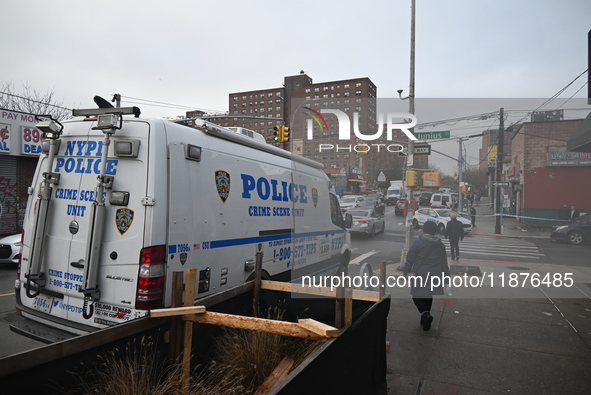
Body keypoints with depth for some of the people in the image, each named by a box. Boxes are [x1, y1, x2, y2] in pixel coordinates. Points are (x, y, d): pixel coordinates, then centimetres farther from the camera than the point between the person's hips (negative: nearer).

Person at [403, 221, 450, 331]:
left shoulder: (418, 242, -10)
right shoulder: (441, 245, 5)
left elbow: (409, 259, -8)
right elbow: (444, 263, 12)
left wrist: (405, 272, 4)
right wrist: (447, 277, 21)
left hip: (420, 274, -5)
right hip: (435, 275, 5)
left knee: (416, 295, 6)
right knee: (428, 297, 17)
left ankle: (425, 313, -18)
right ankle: (425, 320, 26)